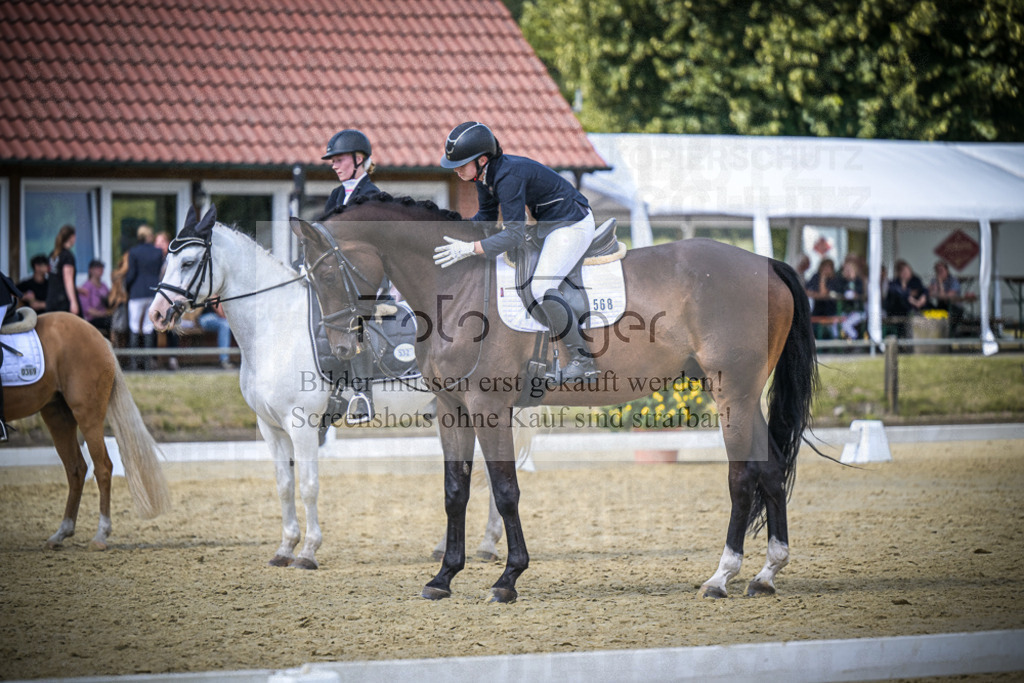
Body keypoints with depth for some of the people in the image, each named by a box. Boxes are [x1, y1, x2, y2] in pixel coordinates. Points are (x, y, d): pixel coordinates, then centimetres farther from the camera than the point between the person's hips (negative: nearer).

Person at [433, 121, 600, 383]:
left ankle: (583, 361, -14)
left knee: (542, 289, -21)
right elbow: (486, 216, 13)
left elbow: (515, 235, -33)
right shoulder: (486, 173, -2)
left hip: (573, 226, -11)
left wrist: (469, 248, -37)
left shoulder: (509, 175, -31)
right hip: (549, 223, 11)